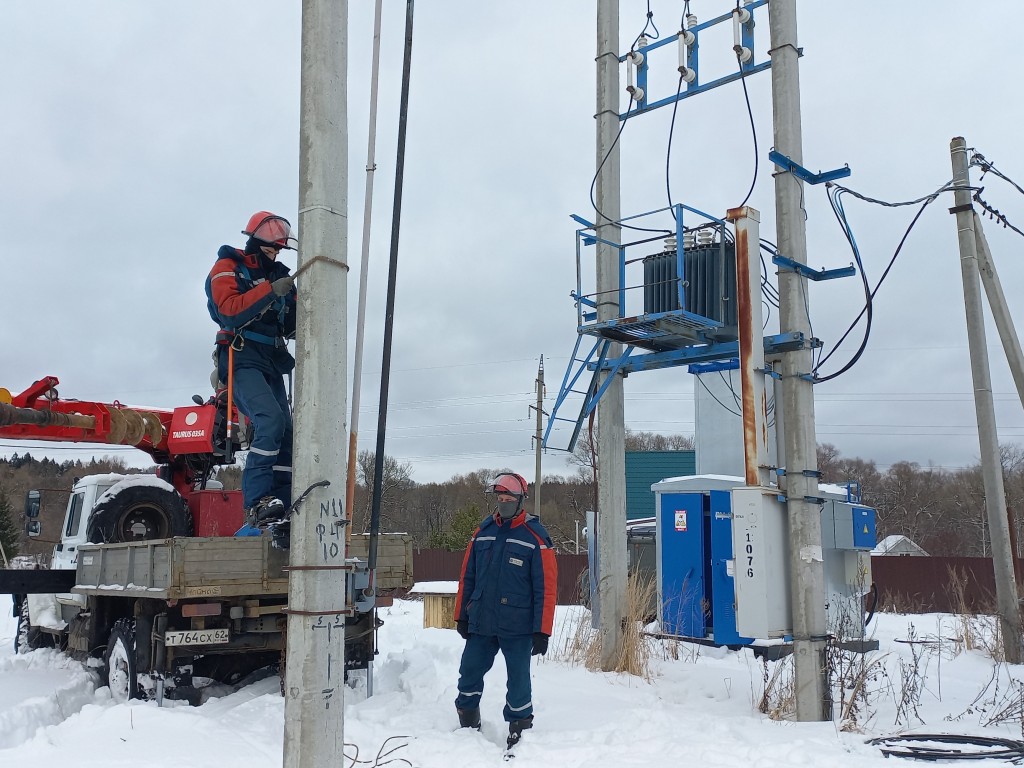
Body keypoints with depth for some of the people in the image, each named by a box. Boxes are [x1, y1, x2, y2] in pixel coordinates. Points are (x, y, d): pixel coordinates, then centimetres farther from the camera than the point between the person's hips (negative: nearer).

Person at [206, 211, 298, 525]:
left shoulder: (279, 274, 19)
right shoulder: (227, 268, 1)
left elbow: (292, 327, 15)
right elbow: (229, 311, -17)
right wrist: (269, 291, -22)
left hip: (272, 363, 7)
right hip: (241, 359, -7)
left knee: (286, 433, -1)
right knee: (270, 420, -27)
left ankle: (283, 509, 0)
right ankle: (256, 502, -28)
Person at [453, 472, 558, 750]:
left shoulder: (535, 537, -7)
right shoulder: (483, 532, 7)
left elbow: (546, 588, -8)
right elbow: (467, 578, 13)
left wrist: (542, 631, -11)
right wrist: (461, 616, 11)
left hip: (517, 627, -4)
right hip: (480, 623, 4)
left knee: (518, 682, 3)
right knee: (469, 675, 10)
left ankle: (519, 736, 18)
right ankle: (468, 728, 28)